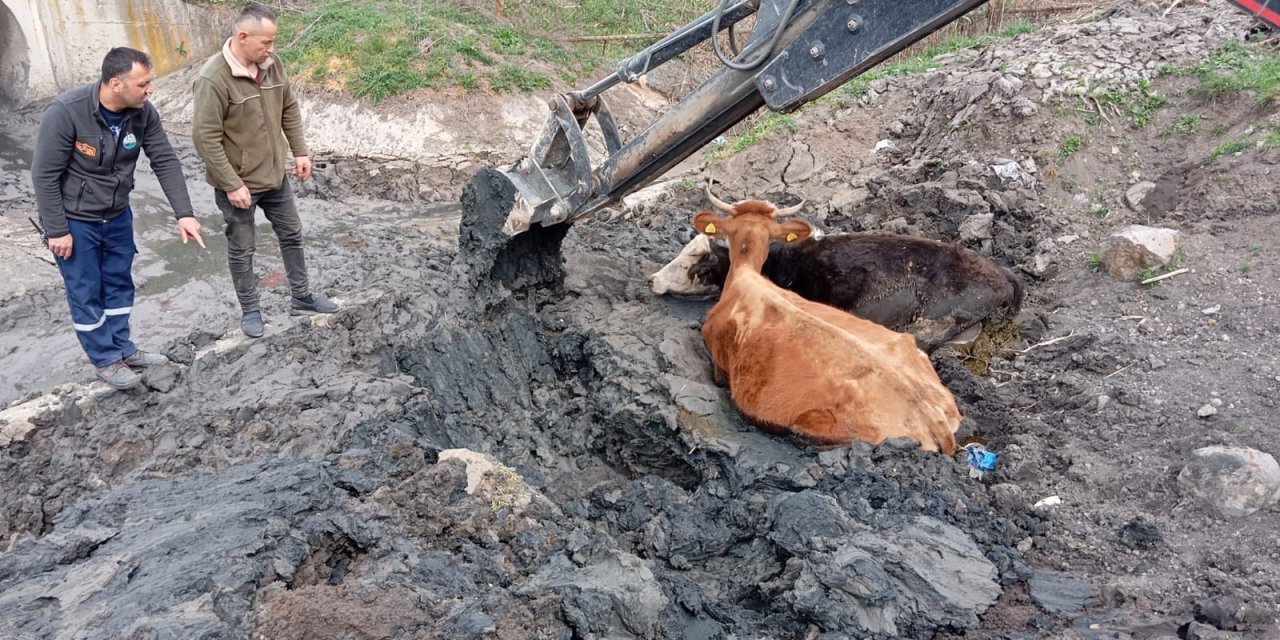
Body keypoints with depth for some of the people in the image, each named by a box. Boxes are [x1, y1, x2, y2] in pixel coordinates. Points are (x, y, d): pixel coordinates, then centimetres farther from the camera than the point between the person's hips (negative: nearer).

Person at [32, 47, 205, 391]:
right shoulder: (65, 112, -28)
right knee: (86, 293, 7)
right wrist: (57, 230, -18)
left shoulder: (143, 112, -13)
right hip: (74, 220, -5)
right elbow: (44, 176, -21)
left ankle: (122, 348, 35)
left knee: (119, 285, 18)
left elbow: (166, 162, -7)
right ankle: (105, 359, 23)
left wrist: (184, 213, -16)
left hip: (117, 215, 6)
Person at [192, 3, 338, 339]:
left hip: (275, 175, 7)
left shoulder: (271, 63, -6)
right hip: (237, 183, -6)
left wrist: (300, 151, 5)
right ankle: (250, 310, 29)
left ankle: (301, 297, 36)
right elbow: (205, 137, -24)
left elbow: (289, 109, 9)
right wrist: (232, 184, -22)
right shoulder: (214, 79, -26)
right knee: (241, 250, 11)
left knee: (292, 234, 19)